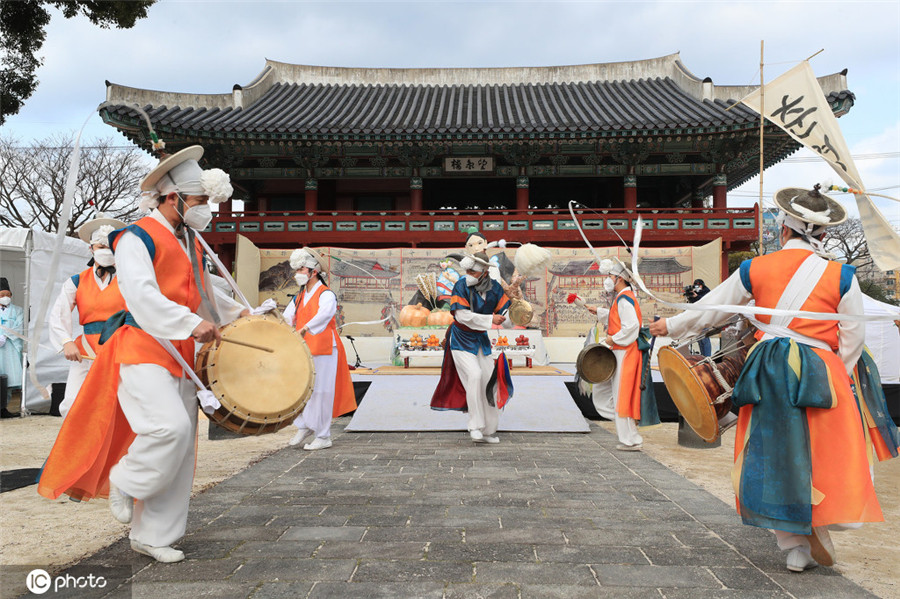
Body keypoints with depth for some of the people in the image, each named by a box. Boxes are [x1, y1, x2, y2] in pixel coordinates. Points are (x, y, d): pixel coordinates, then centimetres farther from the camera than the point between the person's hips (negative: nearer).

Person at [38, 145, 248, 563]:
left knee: (180, 444, 6)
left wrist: (234, 312, 18)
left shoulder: (190, 243, 16)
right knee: (171, 426, -24)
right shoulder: (138, 238, -9)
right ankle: (124, 482, 8)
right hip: (143, 351, -8)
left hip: (179, 356, 8)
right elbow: (142, 295, -23)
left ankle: (153, 536, 17)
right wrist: (191, 323, -30)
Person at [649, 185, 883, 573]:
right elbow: (852, 340, 2)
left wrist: (672, 326, 25)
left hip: (768, 373, 2)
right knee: (822, 456, 11)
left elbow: (712, 308, 10)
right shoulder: (841, 276, -2)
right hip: (819, 372, -1)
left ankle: (796, 547, 16)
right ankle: (816, 534, 0)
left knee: (774, 454, 10)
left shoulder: (755, 269, 1)